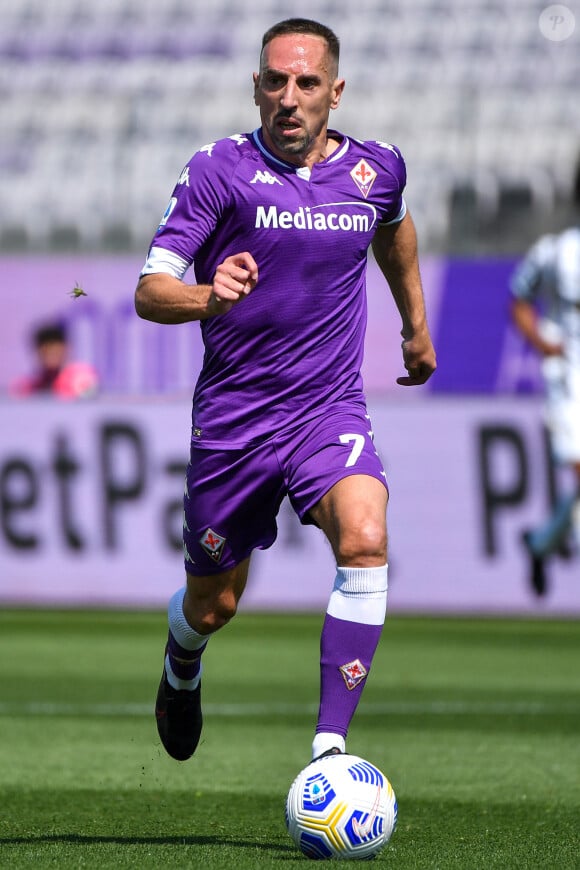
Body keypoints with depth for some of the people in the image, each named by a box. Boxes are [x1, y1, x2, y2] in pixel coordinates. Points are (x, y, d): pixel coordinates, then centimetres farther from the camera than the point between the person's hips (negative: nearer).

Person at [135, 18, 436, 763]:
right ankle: (182, 667, 50)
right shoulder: (220, 169, -10)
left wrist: (416, 326, 34)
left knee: (365, 540, -28)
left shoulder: (376, 169, 1)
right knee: (213, 604, 11)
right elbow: (149, 292, -15)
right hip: (232, 415, -1)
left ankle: (331, 745, -25)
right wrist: (208, 296, -35)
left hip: (331, 411, 1)